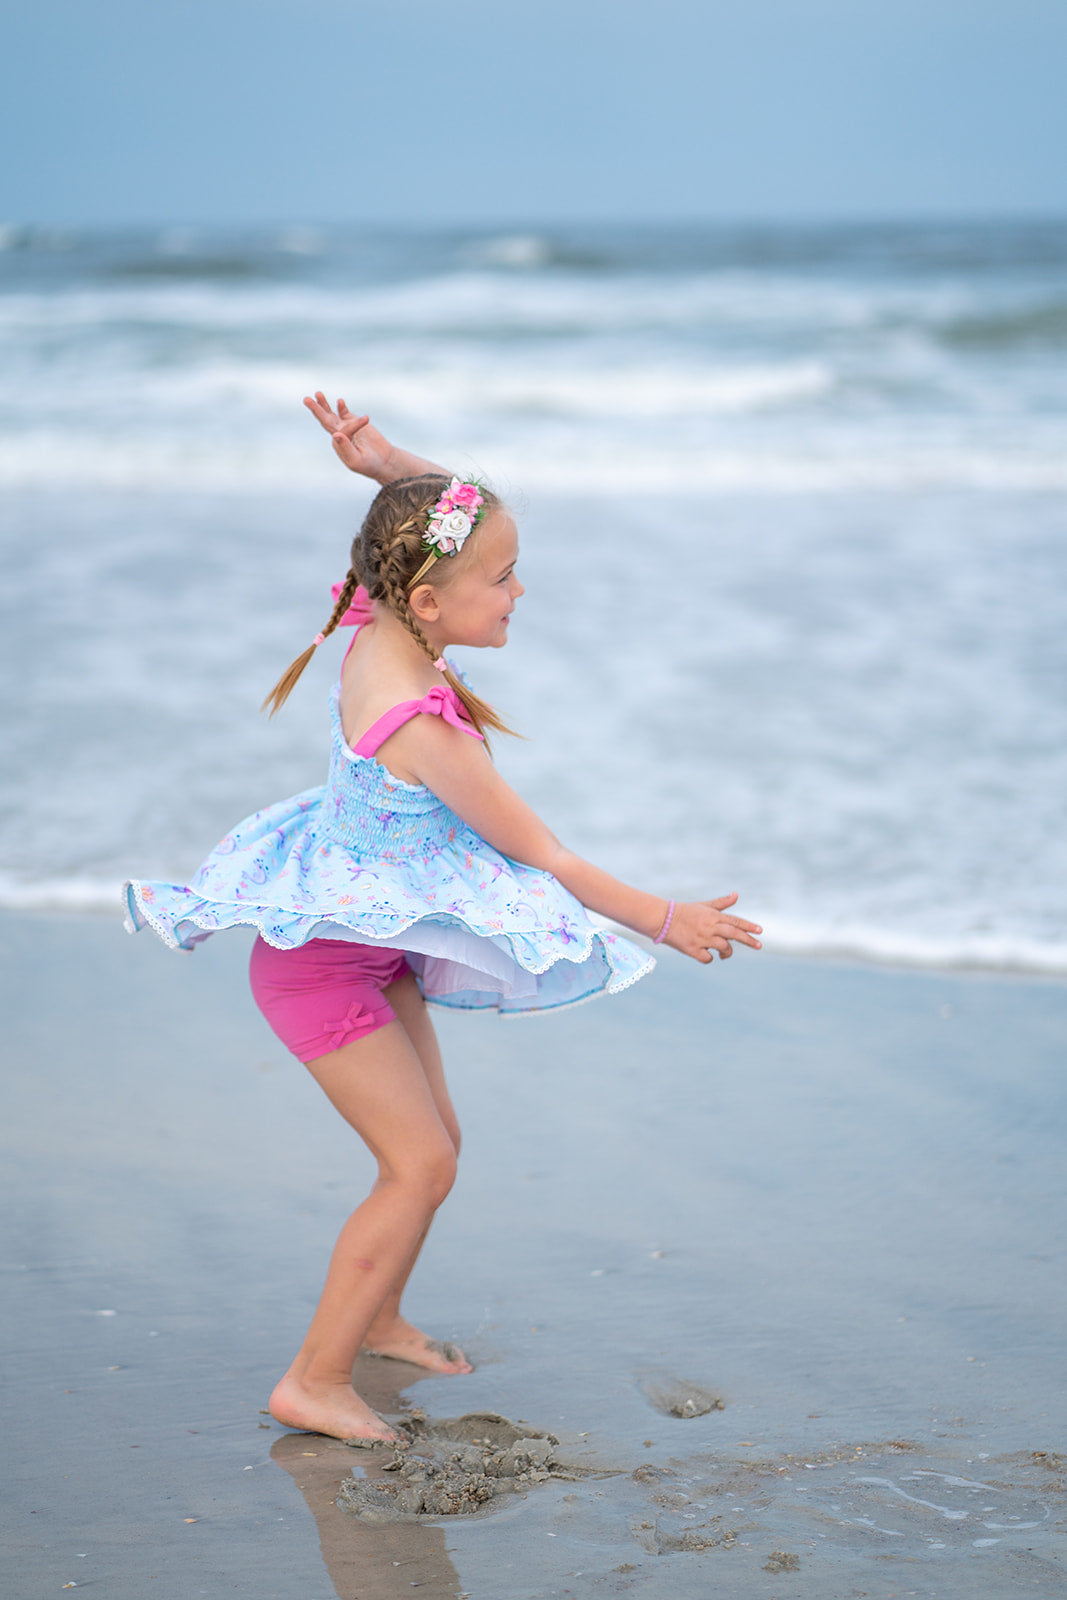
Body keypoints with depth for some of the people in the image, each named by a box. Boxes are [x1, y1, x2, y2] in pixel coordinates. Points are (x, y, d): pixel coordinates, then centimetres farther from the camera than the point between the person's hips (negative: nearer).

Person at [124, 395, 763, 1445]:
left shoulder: (379, 635, -9)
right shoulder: (422, 729, -32)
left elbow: (459, 519, 8)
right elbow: (541, 859, -24)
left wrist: (388, 466, -12)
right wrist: (662, 919, -15)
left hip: (370, 940, 9)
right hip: (323, 964, -9)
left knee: (431, 1140, 17)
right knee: (422, 1163, -6)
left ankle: (377, 1320, 37)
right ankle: (313, 1384, 4)